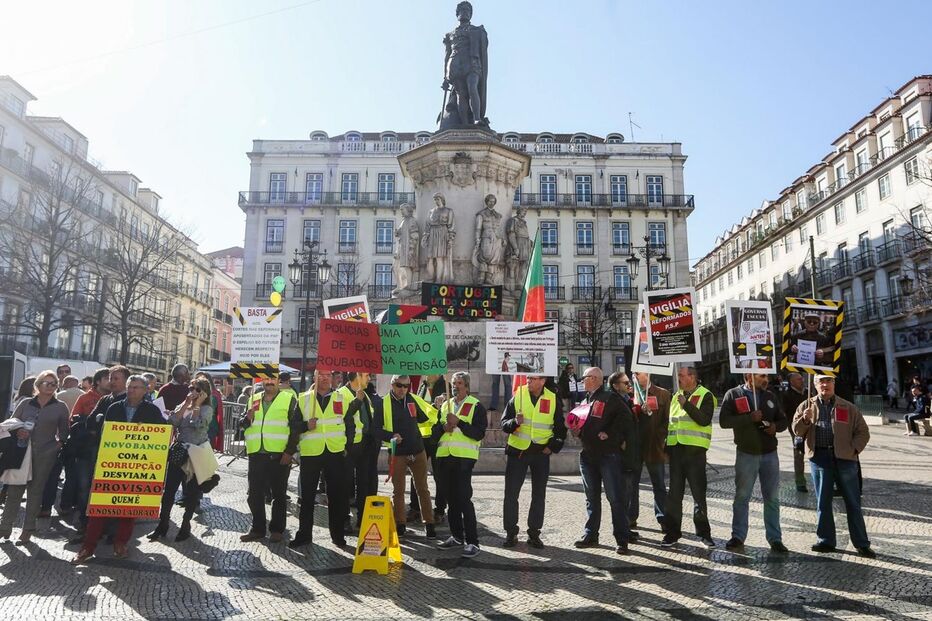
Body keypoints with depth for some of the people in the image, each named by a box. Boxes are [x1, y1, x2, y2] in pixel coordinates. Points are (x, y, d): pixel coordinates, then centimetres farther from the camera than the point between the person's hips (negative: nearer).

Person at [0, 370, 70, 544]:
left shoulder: (60, 407, 4)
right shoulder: (25, 404, 7)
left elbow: (64, 433, 8)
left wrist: (57, 445, -7)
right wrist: (17, 432, -10)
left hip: (45, 455, -1)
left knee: (35, 491, 5)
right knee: (14, 489, 3)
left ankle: (28, 530, 15)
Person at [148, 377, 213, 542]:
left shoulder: (206, 409, -4)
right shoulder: (182, 406, 11)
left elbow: (198, 424, -23)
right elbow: (172, 421, -7)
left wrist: (197, 404, -14)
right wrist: (186, 403, -8)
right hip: (177, 452, 5)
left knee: (191, 491, 4)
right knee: (168, 489, 4)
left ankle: (185, 525, 18)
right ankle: (163, 524, 16)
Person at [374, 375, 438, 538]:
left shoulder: (414, 399, 4)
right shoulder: (383, 403, -6)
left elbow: (425, 418, 14)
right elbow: (376, 428, -7)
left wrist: (437, 409, -1)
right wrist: (390, 436, -20)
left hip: (418, 452, 3)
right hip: (397, 453, -2)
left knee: (423, 489, 8)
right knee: (398, 490, 8)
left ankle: (429, 524, 16)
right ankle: (400, 524, 21)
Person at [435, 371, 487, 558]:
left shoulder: (476, 406, -2)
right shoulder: (445, 405, 17)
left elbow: (479, 433, -11)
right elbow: (435, 429, 15)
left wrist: (459, 423, -18)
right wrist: (444, 426, -6)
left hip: (464, 457, -6)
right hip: (444, 456, 6)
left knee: (464, 498, -9)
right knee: (451, 498, 13)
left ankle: (472, 542, -3)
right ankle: (457, 536, 26)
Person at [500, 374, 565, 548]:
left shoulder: (553, 399, 0)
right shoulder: (517, 396, -3)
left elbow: (560, 428, 10)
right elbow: (504, 423, -2)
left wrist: (553, 446, -1)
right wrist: (515, 422, -22)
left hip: (541, 453, 1)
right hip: (517, 451, -1)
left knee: (539, 494, 8)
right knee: (511, 493, 2)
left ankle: (534, 533, 20)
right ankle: (510, 532, 14)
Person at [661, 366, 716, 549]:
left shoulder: (705, 395, -4)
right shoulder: (676, 396, 16)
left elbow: (704, 420, -19)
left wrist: (686, 404, -23)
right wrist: (666, 447, 16)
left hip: (695, 450, -6)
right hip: (675, 449, 6)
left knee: (698, 492, 2)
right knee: (674, 493, 8)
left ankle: (703, 532, 16)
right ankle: (672, 531, 15)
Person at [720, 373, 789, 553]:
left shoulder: (770, 396, 10)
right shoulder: (733, 395, -3)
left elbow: (783, 420, 16)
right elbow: (724, 421, -13)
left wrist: (776, 426, -7)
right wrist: (749, 418, -22)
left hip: (770, 454, 3)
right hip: (746, 454, -3)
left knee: (772, 498, 7)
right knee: (741, 497, 6)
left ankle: (775, 539, 17)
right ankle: (738, 537, 14)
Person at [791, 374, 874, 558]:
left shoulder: (848, 408, 8)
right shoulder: (806, 406, 9)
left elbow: (863, 432, 9)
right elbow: (796, 430, 5)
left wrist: (853, 449, -5)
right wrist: (805, 420, -14)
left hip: (844, 458, 0)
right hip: (819, 458, 1)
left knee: (853, 502, 5)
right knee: (823, 502, 8)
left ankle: (861, 544, 15)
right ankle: (826, 541, 17)